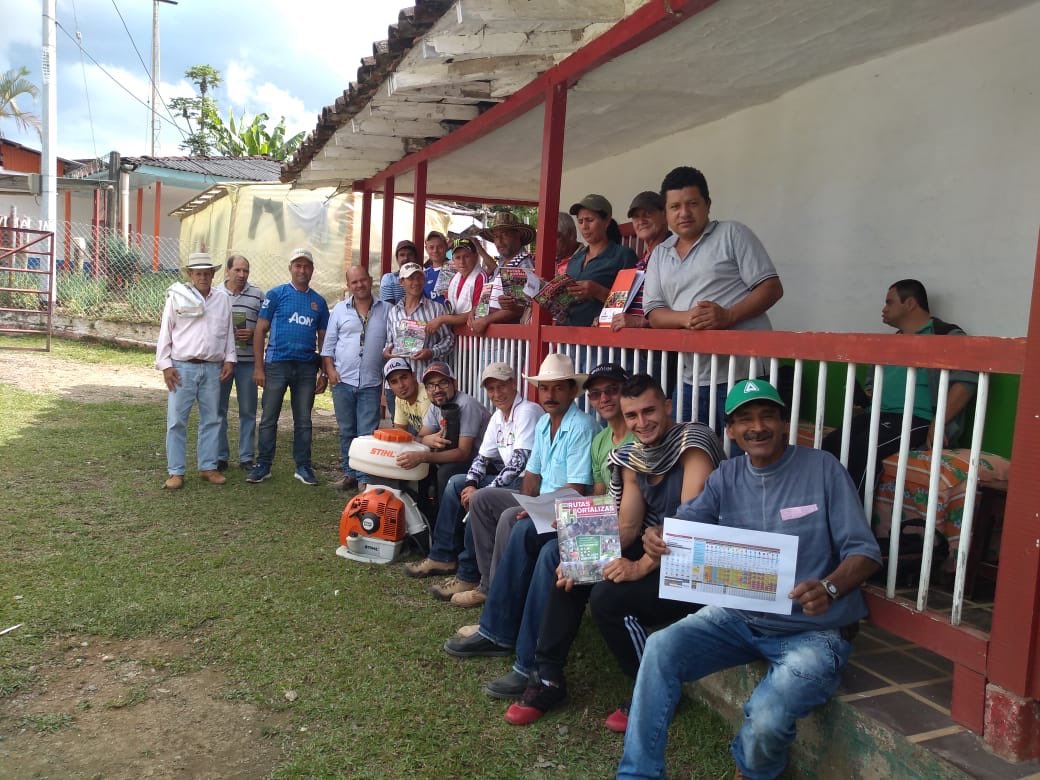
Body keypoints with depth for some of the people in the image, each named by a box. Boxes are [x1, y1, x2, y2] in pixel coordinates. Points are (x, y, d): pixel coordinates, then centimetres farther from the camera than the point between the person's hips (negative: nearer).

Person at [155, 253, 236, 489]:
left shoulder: (223, 300, 10)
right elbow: (165, 333, 1)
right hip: (182, 367, -3)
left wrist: (229, 359, 4)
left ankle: (208, 467, 18)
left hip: (213, 368, 3)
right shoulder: (177, 297, 1)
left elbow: (228, 333, 14)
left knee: (211, 419, 8)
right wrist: (165, 365, -5)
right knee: (176, 421, -1)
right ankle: (176, 472, 7)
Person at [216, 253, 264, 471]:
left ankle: (247, 457, 16)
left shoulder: (258, 294, 3)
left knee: (248, 411, 6)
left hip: (248, 360, 0)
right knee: (218, 409, 7)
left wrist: (253, 332, -12)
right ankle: (220, 456, 19)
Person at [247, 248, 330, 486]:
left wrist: (324, 373, 7)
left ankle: (303, 466, 18)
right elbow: (260, 330, -1)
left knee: (303, 420, 9)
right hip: (277, 364, -2)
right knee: (269, 419, 3)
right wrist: (258, 367, -8)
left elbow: (323, 339, 12)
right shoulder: (276, 294, 1)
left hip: (307, 367, 3)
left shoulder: (319, 302, 10)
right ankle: (263, 465, 14)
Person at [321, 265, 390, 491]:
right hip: (342, 380, 2)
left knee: (367, 434, -2)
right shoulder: (340, 310, 7)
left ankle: (365, 478, 4)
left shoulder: (386, 310, 4)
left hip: (371, 383, -2)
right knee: (346, 431, 10)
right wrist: (330, 370, -2)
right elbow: (328, 344, 8)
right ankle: (349, 473, 21)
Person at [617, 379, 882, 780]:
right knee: (661, 648, -17)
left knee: (766, 718, -27)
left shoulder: (822, 468, -8)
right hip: (739, 616, 4)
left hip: (813, 630, -4)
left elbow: (865, 551, -10)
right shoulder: (726, 476, 5)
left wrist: (829, 589, -31)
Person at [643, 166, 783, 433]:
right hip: (692, 379, 5)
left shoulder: (733, 234, 1)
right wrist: (686, 317, -14)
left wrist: (728, 316, -20)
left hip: (744, 373, -5)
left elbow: (772, 287, -4)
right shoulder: (659, 254, 14)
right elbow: (654, 313, 8)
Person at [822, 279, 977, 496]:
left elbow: (966, 381, -10)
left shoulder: (946, 335, 3)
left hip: (917, 420, -7)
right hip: (878, 415, 7)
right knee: (829, 446, -21)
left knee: (860, 448, -33)